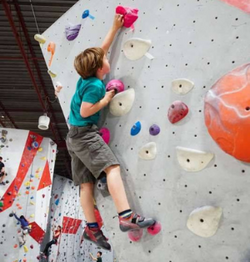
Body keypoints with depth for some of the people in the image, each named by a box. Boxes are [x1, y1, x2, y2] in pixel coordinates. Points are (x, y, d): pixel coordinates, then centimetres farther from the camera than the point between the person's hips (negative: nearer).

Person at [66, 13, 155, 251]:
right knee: (112, 167, -21)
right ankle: (126, 217, -31)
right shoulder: (95, 85, -12)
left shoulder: (87, 77, 14)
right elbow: (85, 112, -18)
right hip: (85, 134, -10)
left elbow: (101, 49, 24)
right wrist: (105, 100, -8)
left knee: (86, 182, 5)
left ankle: (91, 229, 8)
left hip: (74, 136, 10)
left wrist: (115, 28, 28)